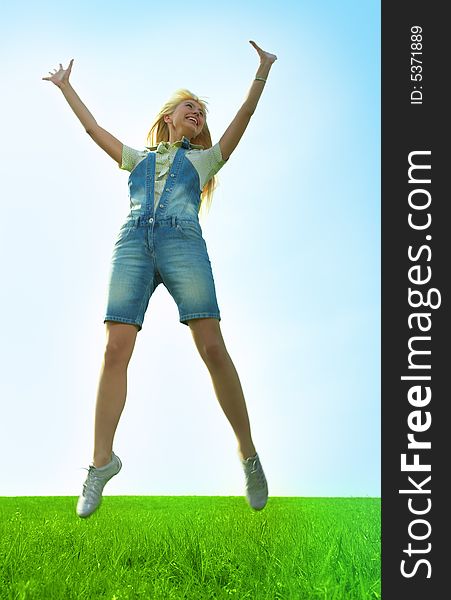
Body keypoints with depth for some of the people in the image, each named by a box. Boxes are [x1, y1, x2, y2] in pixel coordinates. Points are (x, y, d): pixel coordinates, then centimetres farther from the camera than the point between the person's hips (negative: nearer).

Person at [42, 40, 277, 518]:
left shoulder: (204, 158, 29)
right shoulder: (137, 159, 33)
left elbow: (243, 118, 20)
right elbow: (93, 128, 36)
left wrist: (262, 72, 13)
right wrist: (66, 87, 43)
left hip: (182, 242, -1)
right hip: (132, 244, 2)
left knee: (213, 348, -14)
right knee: (115, 350, -12)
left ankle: (248, 455, -5)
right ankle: (101, 461, -6)